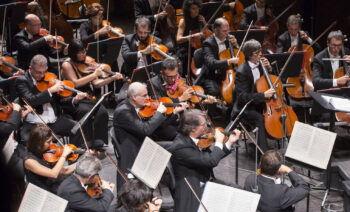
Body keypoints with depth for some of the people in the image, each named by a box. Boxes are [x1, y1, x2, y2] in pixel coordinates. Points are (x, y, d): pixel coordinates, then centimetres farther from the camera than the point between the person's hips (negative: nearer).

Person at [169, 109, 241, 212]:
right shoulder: (180, 147, -26)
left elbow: (211, 157, 14)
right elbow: (211, 161, -28)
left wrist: (230, 142, 6)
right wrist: (218, 142, -13)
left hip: (208, 182, 9)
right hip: (192, 192, -9)